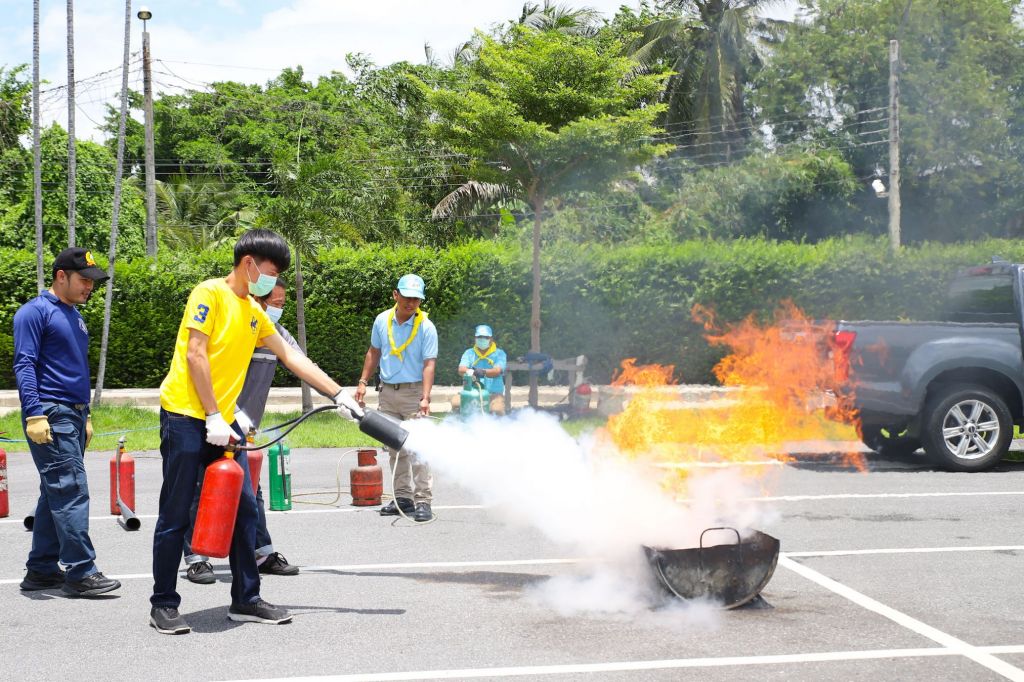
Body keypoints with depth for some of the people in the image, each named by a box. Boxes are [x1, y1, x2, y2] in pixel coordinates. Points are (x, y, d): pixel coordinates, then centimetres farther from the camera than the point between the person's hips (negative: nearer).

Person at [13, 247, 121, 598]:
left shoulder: (75, 317, 20)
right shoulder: (35, 312, -7)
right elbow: (24, 365, -13)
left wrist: (85, 416, 24)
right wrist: (33, 414, -21)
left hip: (73, 416, 9)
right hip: (50, 417, -9)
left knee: (55, 495, 10)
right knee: (72, 491, -12)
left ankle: (42, 569, 16)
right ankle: (80, 572, -11)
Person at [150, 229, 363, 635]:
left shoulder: (254, 312, 17)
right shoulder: (210, 294, -7)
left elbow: (292, 358, 22)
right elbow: (195, 355, -13)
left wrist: (338, 394, 19)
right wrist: (213, 417, -16)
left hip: (223, 422, 8)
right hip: (186, 418, -8)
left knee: (243, 509, 5)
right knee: (175, 516, -2)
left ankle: (246, 600, 14)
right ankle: (164, 605, 7)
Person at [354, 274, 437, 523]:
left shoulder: (426, 327, -11)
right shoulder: (382, 320, 4)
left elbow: (429, 364, -15)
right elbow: (374, 352, 17)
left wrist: (425, 397, -26)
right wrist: (363, 382, 11)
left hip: (413, 392, -5)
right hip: (387, 392, 5)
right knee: (395, 448, 11)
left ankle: (423, 500, -10)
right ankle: (403, 497, 20)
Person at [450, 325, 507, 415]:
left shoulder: (499, 354, 8)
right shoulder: (469, 353, 15)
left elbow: (497, 371, -11)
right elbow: (461, 370, -3)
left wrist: (484, 372, -35)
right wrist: (471, 372, -29)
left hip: (494, 393, -2)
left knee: (497, 410, -33)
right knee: (455, 402, -26)